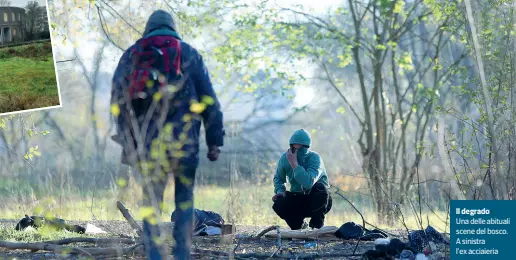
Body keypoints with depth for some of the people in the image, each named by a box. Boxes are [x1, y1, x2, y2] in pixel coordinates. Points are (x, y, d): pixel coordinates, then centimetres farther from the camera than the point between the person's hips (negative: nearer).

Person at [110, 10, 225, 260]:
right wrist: (215, 140, 5)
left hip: (146, 142, 1)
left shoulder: (130, 55, 13)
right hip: (182, 141, -1)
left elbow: (117, 100, 5)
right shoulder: (189, 54, 10)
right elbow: (209, 100, 5)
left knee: (151, 201, 7)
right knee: (184, 200, 12)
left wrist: (127, 141, 4)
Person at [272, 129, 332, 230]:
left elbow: (308, 183, -38)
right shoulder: (285, 158, -8)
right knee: (278, 204, -26)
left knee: (320, 187, -36)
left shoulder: (314, 158, -22)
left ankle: (317, 225, -16)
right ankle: (298, 225, 6)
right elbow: (278, 178, 10)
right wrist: (280, 191, -12)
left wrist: (295, 164, -38)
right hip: (298, 201, 3)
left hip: (317, 201, -3)